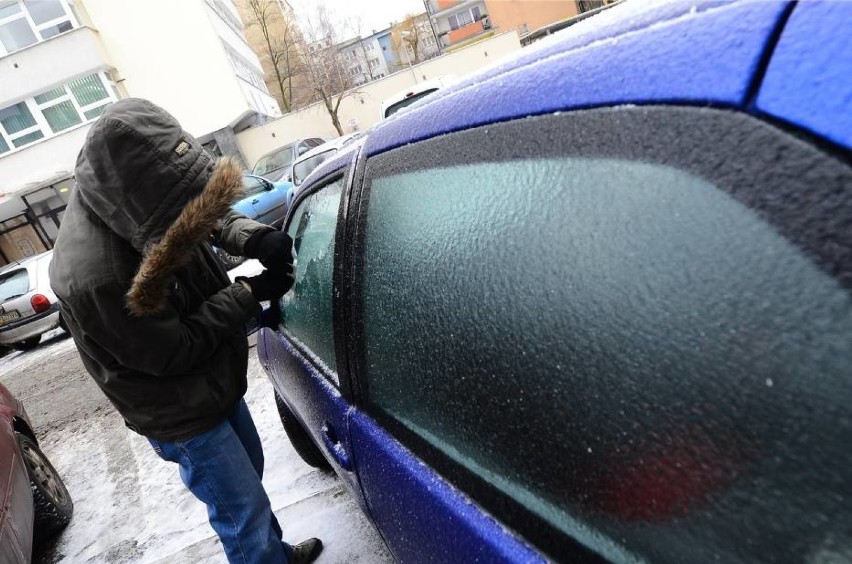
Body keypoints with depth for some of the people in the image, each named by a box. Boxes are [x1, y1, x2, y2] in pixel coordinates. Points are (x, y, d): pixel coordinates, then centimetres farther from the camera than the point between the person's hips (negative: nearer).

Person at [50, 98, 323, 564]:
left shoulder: (132, 205, -15)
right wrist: (250, 293, -22)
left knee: (250, 474, 27)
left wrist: (255, 237, -19)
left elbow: (214, 216, 3)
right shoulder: (92, 276, -37)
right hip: (182, 419, -8)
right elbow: (172, 354, -25)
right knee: (245, 512, 5)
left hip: (216, 382, 8)